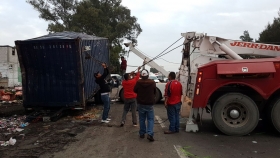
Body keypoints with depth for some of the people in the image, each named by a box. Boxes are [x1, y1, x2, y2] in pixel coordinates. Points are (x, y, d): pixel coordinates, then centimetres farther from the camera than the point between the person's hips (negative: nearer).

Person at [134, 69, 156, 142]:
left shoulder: (138, 82, -12)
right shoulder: (152, 82, -12)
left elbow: (135, 90, 3)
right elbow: (155, 91, 3)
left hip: (141, 104, 1)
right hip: (150, 104, -1)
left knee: (142, 119, 13)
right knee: (150, 119, 6)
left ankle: (142, 133, 20)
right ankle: (150, 134, -6)